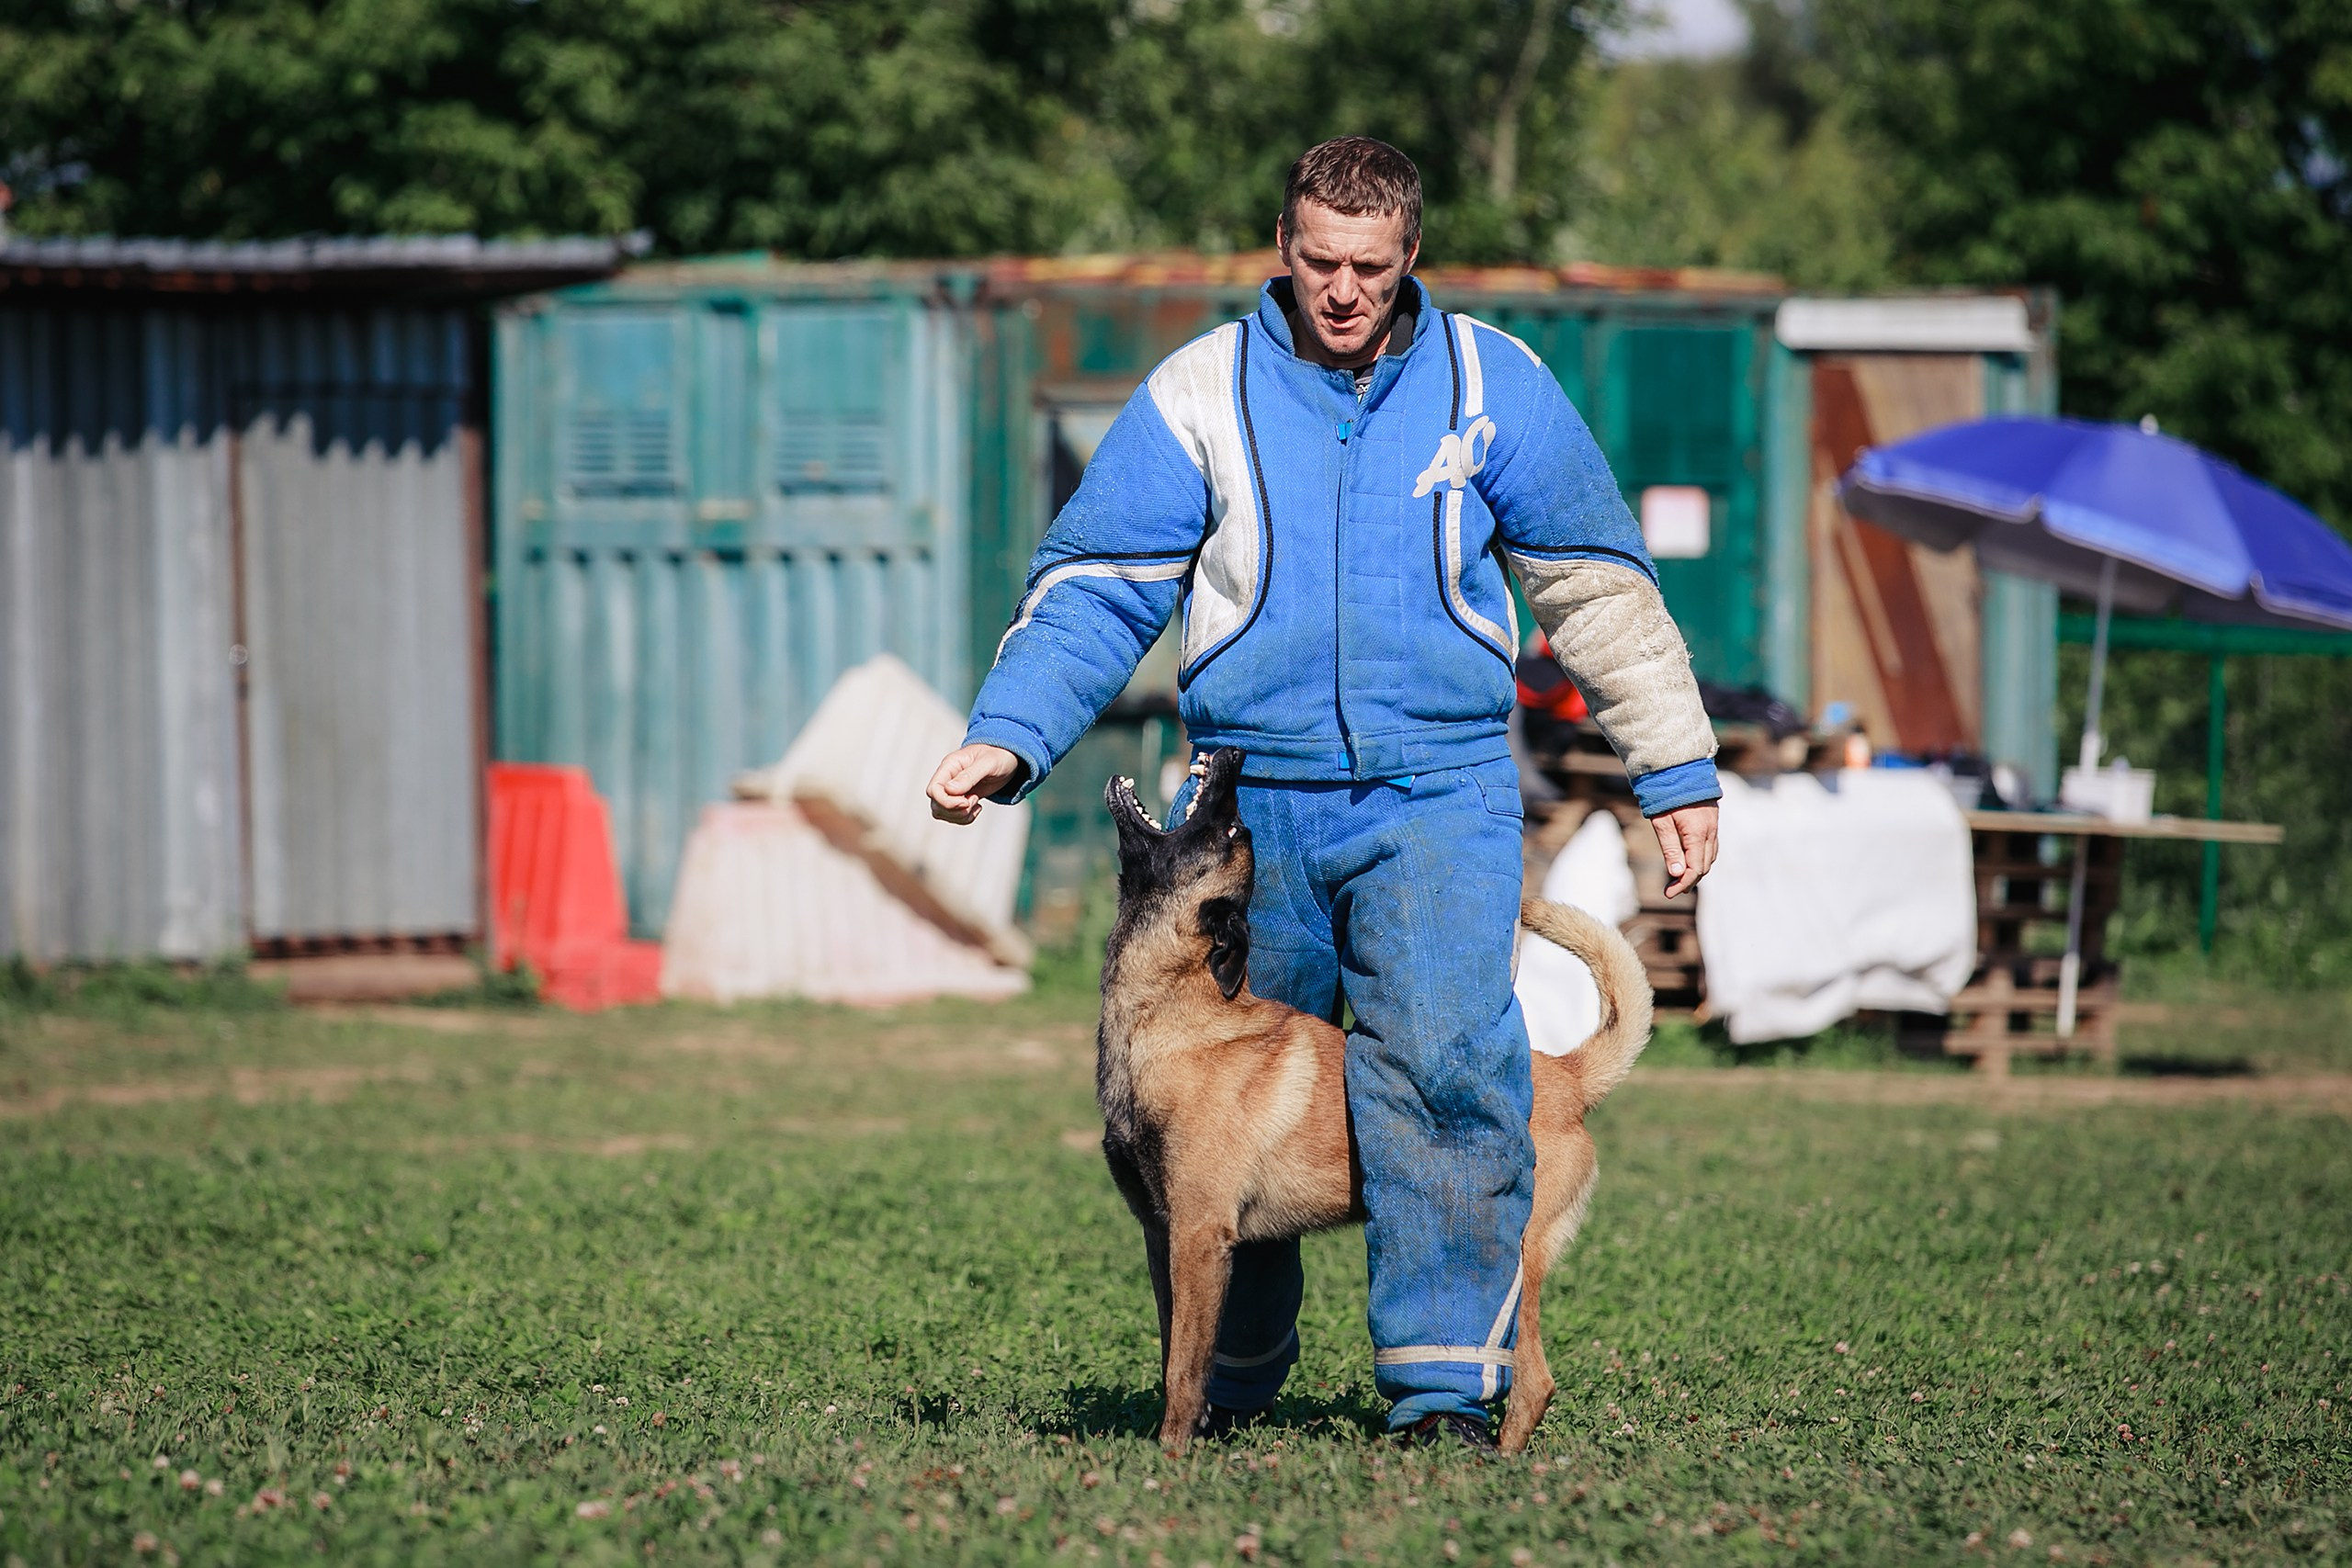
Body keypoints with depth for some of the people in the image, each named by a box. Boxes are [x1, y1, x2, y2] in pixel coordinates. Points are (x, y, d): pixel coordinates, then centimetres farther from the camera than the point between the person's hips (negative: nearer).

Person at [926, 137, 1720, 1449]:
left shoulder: (1491, 385, 6)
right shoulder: (1202, 393, 4)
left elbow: (1599, 585, 12)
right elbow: (1096, 590, 2)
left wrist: (1676, 771, 12)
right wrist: (1009, 738, -12)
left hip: (1439, 796, -1)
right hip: (1249, 794, 1)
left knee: (1449, 1064, -18)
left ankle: (1450, 1382, -14)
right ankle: (1232, 1380, 24)